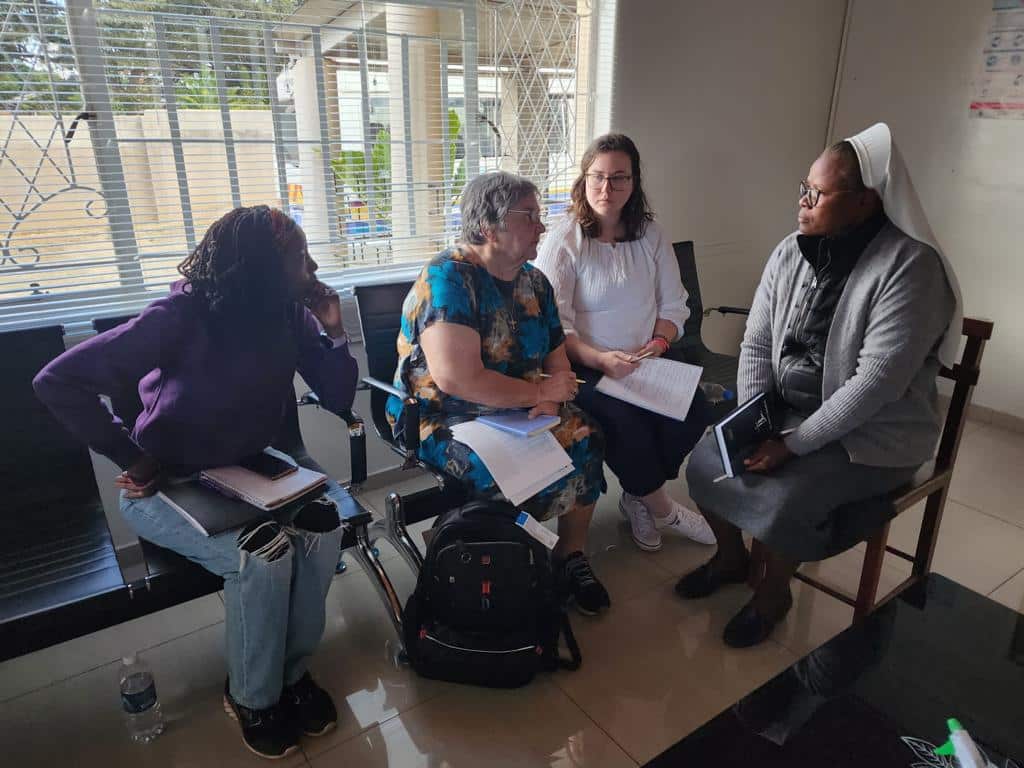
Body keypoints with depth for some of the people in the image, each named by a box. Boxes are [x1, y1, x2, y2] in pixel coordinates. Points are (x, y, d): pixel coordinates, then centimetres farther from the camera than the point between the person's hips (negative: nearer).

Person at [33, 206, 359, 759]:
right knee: (264, 551, -28)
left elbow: (339, 400, -5)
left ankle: (294, 669, 1)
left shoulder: (289, 316, -6)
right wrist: (133, 458, -19)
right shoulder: (183, 316, -23)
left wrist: (333, 331, -18)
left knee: (325, 518, -22)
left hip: (247, 471, 5)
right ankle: (251, 698, 0)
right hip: (166, 486, -5)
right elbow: (58, 383, -22)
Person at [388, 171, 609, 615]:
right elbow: (455, 379, -28)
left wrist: (552, 403, -13)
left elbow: (558, 364, 10)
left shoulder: (534, 282, 7)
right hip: (443, 419, -7)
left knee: (584, 439, -16)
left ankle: (572, 555, 6)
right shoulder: (448, 277, -18)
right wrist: (539, 392, -18)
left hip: (519, 413, 7)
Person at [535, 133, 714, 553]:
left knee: (694, 409, -19)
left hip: (645, 361, 5)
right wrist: (601, 359, -26)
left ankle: (639, 498, 5)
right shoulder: (563, 240, -6)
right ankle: (660, 507, 1)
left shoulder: (651, 235, 9)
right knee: (625, 422, -30)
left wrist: (658, 343, -8)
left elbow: (674, 305, 12)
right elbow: (554, 325, -13)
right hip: (584, 366, -4)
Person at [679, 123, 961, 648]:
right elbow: (755, 344, 1)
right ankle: (731, 557, 23)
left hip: (871, 432, -6)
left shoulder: (909, 265, -21)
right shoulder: (790, 253, -1)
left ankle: (774, 592, 10)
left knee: (782, 502, -25)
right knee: (705, 462, -7)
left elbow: (878, 380, -27)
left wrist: (794, 443, -25)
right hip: (786, 410, 6)